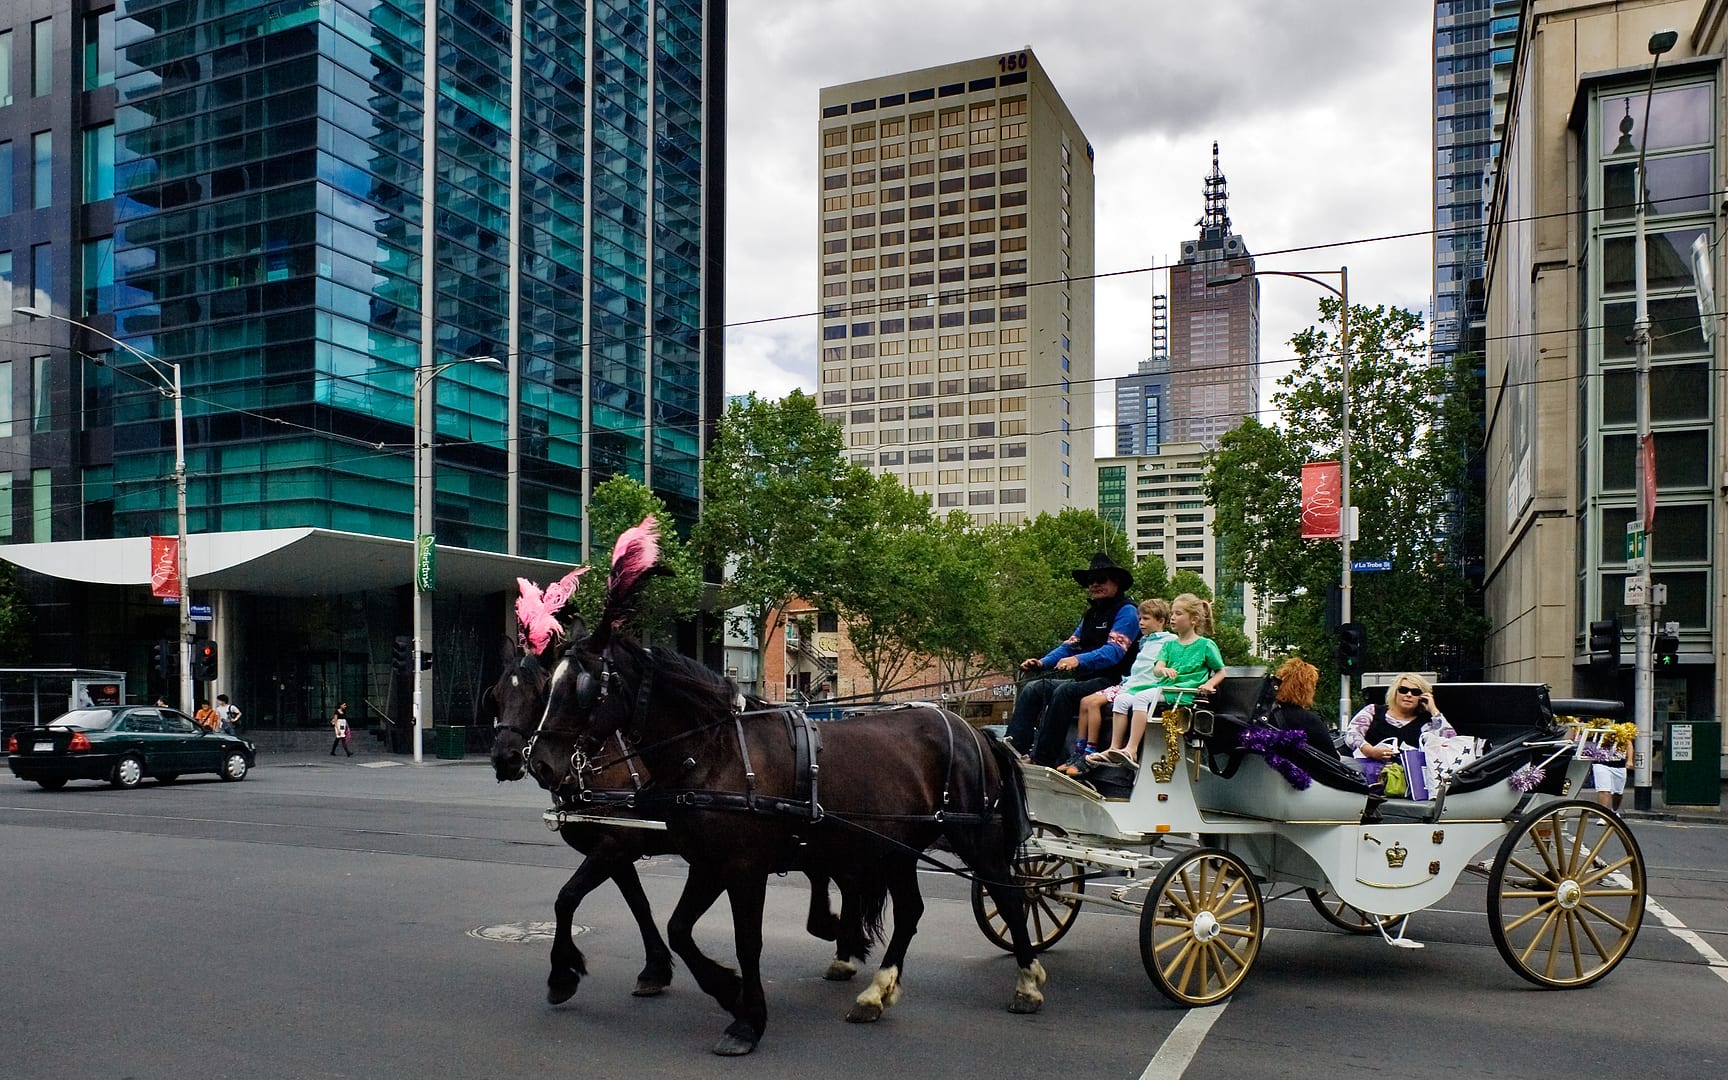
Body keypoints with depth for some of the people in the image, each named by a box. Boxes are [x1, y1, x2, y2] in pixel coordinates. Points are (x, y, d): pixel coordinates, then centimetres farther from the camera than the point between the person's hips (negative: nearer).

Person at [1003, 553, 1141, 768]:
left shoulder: (1126, 611, -5)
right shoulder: (1091, 614, 23)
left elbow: (1113, 651, -20)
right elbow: (1070, 645, 18)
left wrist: (1079, 660, -35)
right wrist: (1042, 663, 1)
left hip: (1110, 682, -9)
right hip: (1083, 678, 9)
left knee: (1064, 691, -33)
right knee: (1033, 689, -5)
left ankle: (1044, 757, -32)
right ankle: (1013, 748, -20)